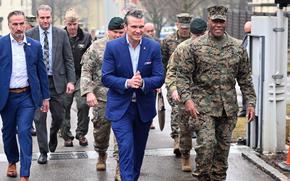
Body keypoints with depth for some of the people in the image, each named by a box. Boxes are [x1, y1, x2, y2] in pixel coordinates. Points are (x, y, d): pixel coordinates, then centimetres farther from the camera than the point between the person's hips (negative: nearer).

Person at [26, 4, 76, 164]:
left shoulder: (61, 34, 2)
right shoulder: (29, 35, -1)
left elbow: (68, 59, 3)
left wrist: (71, 81, -5)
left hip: (57, 81, 1)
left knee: (59, 116, 8)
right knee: (39, 118, 1)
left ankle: (53, 135, 40)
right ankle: (43, 151, 12)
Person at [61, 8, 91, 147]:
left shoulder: (86, 37, 4)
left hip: (81, 76, 0)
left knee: (83, 104, -11)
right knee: (65, 106, 2)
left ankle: (81, 134, 6)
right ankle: (66, 136, 14)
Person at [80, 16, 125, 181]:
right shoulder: (97, 47, -1)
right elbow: (86, 71, -2)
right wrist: (88, 92, -13)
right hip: (101, 97, 0)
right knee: (101, 130, 13)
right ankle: (101, 156, 40)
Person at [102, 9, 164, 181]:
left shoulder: (154, 47, -5)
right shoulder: (113, 46, -9)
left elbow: (159, 78, -6)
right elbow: (106, 77, -10)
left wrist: (143, 82, -27)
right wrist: (127, 83, -26)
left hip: (144, 107, 3)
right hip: (121, 107, -3)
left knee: (139, 149, 17)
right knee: (126, 149, -13)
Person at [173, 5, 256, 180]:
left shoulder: (238, 48, 7)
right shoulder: (195, 47, -2)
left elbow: (245, 78, 12)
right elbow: (183, 75, -4)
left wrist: (250, 102, 6)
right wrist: (187, 99, -16)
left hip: (228, 107, 3)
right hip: (204, 105, -3)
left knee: (224, 145, 10)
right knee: (206, 143, -13)